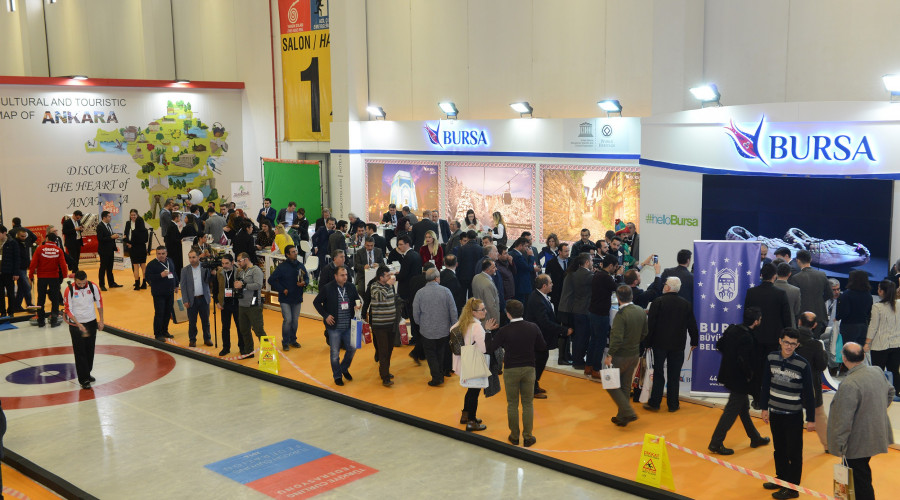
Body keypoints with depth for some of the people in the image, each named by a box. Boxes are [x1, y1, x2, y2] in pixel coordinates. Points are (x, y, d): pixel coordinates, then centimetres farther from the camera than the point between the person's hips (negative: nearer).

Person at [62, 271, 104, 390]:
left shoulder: (92, 286, -7)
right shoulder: (69, 290, -15)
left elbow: (99, 302, 6)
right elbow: (68, 310, -12)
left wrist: (100, 320, 7)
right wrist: (78, 324, -20)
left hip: (91, 323, 4)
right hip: (76, 324, -3)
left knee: (90, 350, 13)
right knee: (80, 352, -4)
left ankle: (87, 373, 30)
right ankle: (83, 380, -1)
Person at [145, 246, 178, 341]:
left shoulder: (170, 261, 9)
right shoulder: (151, 264, -10)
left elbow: (174, 273, 21)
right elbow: (148, 277, -16)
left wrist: (176, 285, 21)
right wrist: (161, 275, -25)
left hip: (170, 293, 6)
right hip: (159, 294, -6)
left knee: (168, 313, 12)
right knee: (159, 313, -6)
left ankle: (165, 331, 25)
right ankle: (158, 334, 2)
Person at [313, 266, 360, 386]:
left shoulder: (351, 288, 2)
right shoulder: (327, 289, -10)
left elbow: (357, 300, 17)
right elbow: (316, 302, -2)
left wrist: (358, 306, -6)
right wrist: (325, 315, -9)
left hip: (348, 327, 4)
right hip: (334, 327, -4)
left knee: (352, 348, 9)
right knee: (335, 353, 6)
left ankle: (344, 368, 35)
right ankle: (337, 376, 22)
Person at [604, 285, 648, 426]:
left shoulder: (621, 315, -22)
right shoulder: (641, 312, 1)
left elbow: (617, 338, -26)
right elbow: (644, 334, 10)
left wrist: (610, 355, -17)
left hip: (621, 356, -7)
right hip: (634, 354, 7)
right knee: (625, 386, 17)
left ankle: (628, 412, -3)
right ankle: (622, 417, 24)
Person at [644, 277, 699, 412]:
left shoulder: (657, 302, -9)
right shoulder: (686, 304, 2)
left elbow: (650, 324, -10)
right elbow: (692, 325, 7)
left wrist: (648, 341, -2)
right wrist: (694, 342, 19)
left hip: (659, 344, -2)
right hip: (678, 345, 2)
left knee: (658, 374, 5)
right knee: (674, 376, 8)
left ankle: (654, 403, 7)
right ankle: (673, 404, 12)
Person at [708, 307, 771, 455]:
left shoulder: (732, 329, 1)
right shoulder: (746, 338, -25)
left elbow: (719, 345, 12)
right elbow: (744, 360, -28)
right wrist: (750, 375, -12)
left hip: (729, 374, 10)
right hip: (739, 380, -10)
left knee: (744, 407, 22)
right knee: (731, 412, 0)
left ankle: (755, 438, 38)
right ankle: (716, 444, 5)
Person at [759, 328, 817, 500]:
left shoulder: (803, 365, -14)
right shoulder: (771, 358, -2)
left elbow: (808, 393, -8)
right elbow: (766, 385, 8)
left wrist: (811, 419, -6)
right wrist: (764, 408, 9)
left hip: (794, 415, -4)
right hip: (775, 412, 5)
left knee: (794, 452, 4)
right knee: (779, 449, 18)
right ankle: (781, 478, 35)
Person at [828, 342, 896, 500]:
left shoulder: (849, 385, -28)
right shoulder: (877, 372, -2)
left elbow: (844, 420, -25)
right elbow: (890, 392, 20)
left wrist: (839, 445, -16)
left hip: (858, 443, -9)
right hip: (876, 434, 9)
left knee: (861, 482, 3)